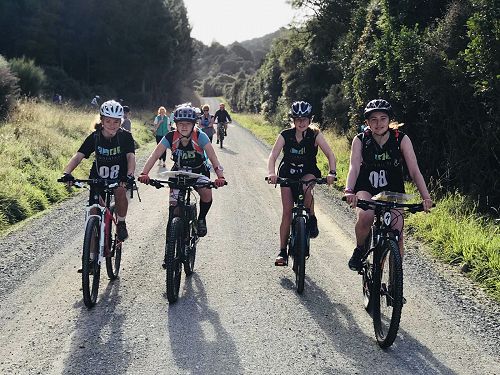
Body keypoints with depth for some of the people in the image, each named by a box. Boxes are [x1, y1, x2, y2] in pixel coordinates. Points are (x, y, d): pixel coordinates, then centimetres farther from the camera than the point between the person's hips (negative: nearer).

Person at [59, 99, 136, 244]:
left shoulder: (125, 137, -13)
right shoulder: (94, 137, -12)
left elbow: (131, 157, -25)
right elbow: (78, 156, -20)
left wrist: (130, 175, -46)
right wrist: (67, 173, -39)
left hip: (119, 178, -2)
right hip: (98, 178, 2)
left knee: (120, 191, -35)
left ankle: (121, 223, -12)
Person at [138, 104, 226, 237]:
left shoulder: (200, 137, -26)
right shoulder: (171, 137, -22)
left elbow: (213, 157, -32)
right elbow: (154, 156, -27)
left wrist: (220, 176, -47)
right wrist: (144, 173, -42)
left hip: (199, 171, -1)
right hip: (178, 171, 1)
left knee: (207, 194, -26)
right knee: (174, 202, -15)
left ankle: (201, 219, 1)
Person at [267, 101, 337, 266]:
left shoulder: (315, 135, -14)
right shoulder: (285, 135, -14)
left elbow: (330, 155, -19)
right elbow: (273, 156, -21)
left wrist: (332, 172, -37)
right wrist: (271, 173, -40)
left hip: (309, 173, -1)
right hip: (288, 173, 1)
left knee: (305, 188, -37)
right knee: (287, 212, -6)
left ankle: (312, 220, -12)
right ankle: (282, 252, 0)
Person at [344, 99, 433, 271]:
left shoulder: (401, 139, -13)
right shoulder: (360, 140, -13)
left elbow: (414, 170, -18)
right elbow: (354, 167, -25)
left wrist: (426, 197, -32)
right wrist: (349, 191, -45)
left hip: (392, 192, 1)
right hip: (366, 189, -1)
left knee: (397, 238, -13)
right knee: (365, 216, -33)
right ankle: (359, 250, -5)